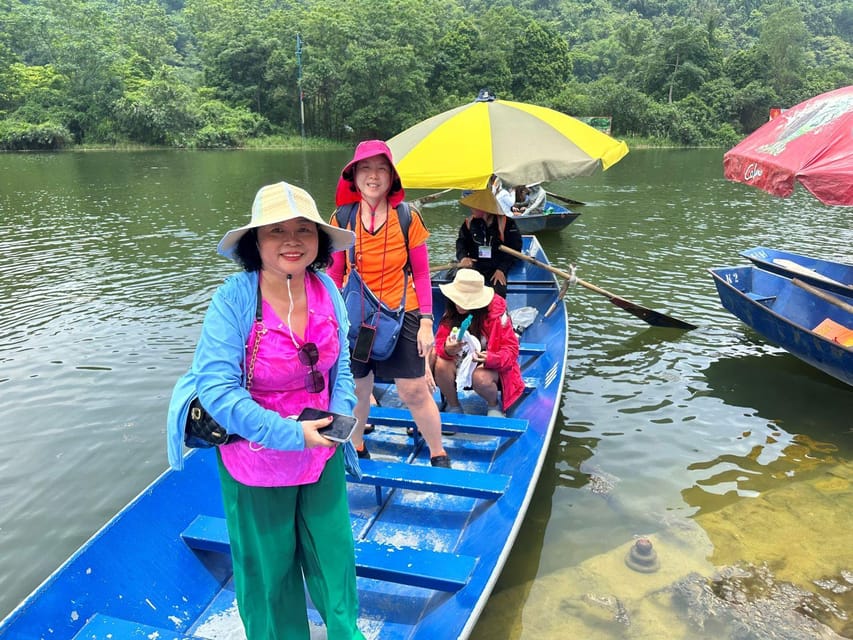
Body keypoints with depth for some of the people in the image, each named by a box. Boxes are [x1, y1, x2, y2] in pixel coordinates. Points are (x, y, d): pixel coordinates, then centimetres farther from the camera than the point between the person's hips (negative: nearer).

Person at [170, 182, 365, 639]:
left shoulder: (326, 290, -11)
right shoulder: (233, 300, -25)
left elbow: (340, 365, 1)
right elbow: (215, 387, -26)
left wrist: (339, 418, -14)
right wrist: (291, 435, -27)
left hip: (322, 453, 4)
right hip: (258, 460, -4)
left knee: (333, 550, 22)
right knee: (269, 565, 19)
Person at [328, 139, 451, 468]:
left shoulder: (408, 218, -8)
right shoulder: (341, 219, -4)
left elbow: (421, 275, -2)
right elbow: (335, 274, 4)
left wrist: (426, 322, -6)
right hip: (355, 319, 2)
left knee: (415, 392, 2)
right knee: (357, 390, 15)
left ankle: (438, 454, 25)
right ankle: (356, 448, 40)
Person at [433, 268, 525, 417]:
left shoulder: (495, 312, -19)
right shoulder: (452, 312, -9)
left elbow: (511, 349, -17)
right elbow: (440, 342, -10)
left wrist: (490, 359, -36)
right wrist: (447, 350, -35)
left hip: (490, 367, -3)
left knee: (480, 378, -36)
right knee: (441, 364, -27)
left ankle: (493, 405, 1)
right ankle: (453, 406, -1)